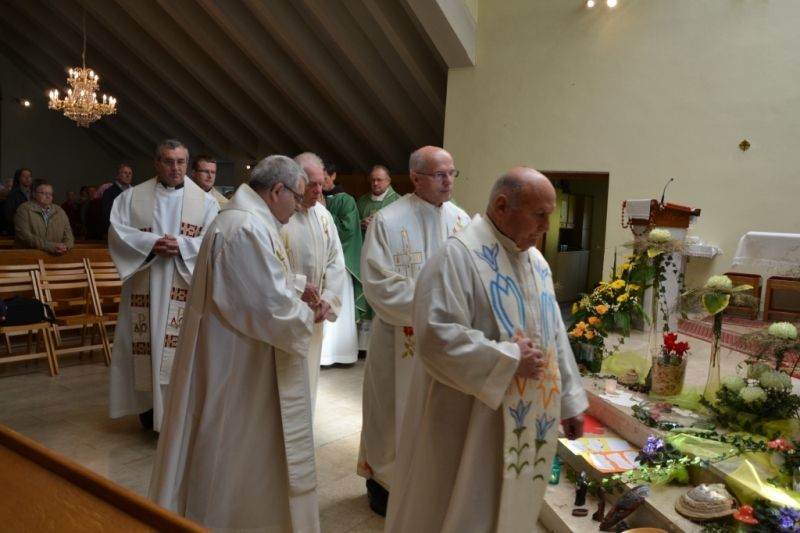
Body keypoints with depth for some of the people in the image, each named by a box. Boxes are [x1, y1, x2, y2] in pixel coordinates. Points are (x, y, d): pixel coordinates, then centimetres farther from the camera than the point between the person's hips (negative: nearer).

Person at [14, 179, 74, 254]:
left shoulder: (60, 212, 13)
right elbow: (25, 236, -10)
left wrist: (65, 247, -12)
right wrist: (51, 247, -18)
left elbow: (68, 236, 9)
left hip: (55, 256, 4)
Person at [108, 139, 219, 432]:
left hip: (185, 287, -1)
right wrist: (151, 243, -17)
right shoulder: (132, 196, 7)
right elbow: (117, 231, -2)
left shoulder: (204, 201, 5)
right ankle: (150, 405, 21)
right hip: (145, 286, 1)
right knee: (149, 344, 6)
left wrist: (182, 245, -19)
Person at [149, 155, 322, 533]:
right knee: (233, 454, 7)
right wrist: (309, 316, -9)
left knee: (234, 452, 23)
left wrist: (297, 286, 4)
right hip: (236, 365, -11)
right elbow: (273, 309, -27)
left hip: (236, 358, 11)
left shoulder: (246, 219, 9)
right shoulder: (249, 229, -26)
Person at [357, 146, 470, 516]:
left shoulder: (461, 221, 1)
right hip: (399, 335, -4)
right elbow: (378, 282, -17)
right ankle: (382, 478, 31)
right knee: (392, 409, 11)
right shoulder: (388, 221, -13)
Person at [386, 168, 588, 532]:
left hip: (526, 424, 8)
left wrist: (570, 401, 14)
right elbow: (437, 337, -27)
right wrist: (509, 359, -20)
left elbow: (554, 336, 15)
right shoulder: (459, 255, -18)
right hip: (469, 425, -8)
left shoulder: (536, 261, 10)